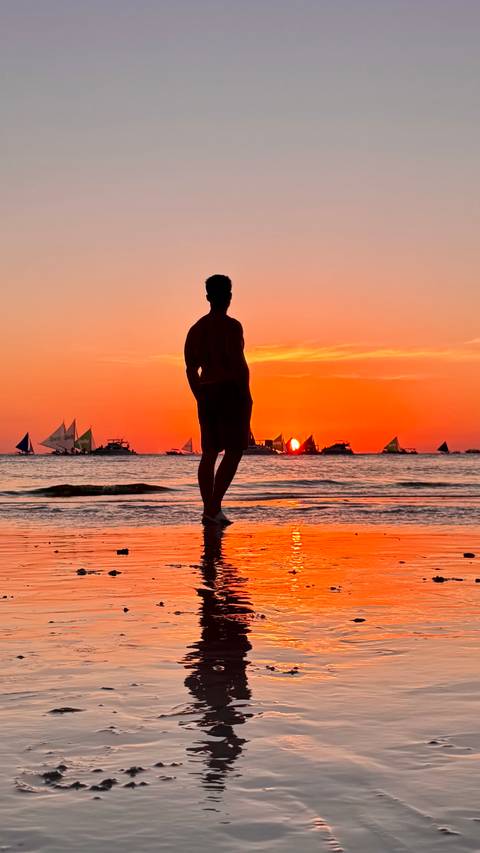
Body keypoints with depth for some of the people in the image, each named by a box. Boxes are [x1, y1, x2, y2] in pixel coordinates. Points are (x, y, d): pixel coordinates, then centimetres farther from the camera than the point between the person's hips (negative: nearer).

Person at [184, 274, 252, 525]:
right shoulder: (231, 326, -10)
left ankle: (208, 509, 7)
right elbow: (239, 364, -17)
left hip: (206, 394, 7)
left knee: (209, 452, 9)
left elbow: (191, 369, 14)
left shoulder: (196, 328, 12)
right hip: (230, 391, -7)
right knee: (234, 451, -4)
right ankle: (214, 507, -14)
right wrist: (246, 398, -12)